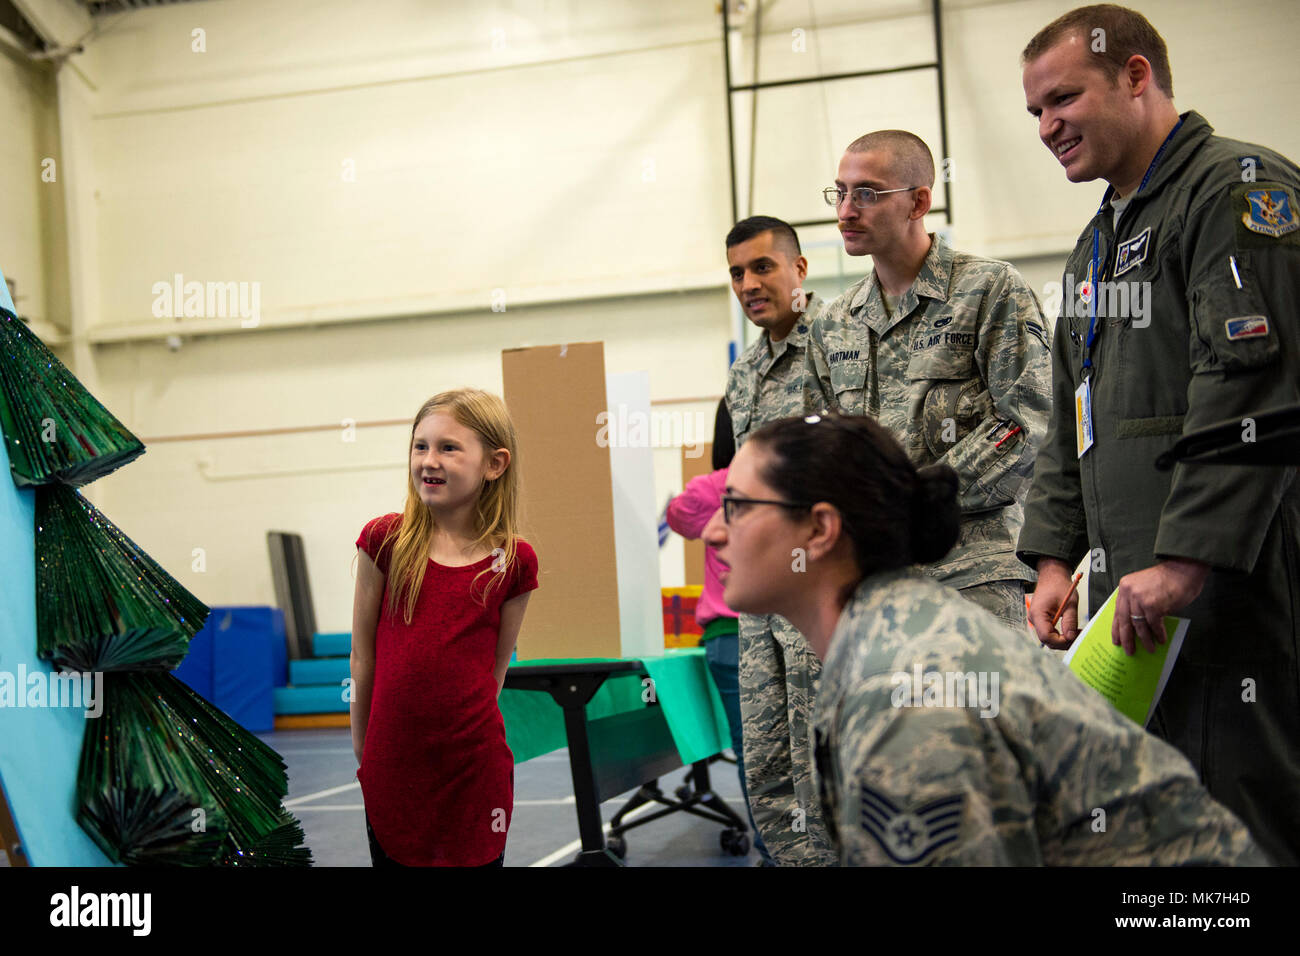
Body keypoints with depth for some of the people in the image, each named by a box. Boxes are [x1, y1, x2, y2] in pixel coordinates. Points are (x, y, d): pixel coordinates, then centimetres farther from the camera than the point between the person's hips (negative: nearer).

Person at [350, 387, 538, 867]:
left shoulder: (513, 562, -3)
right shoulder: (385, 541, -3)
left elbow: (496, 665, 8)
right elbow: (363, 655, 3)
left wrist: (467, 728, 9)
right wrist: (362, 746, 6)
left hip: (474, 766, 0)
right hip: (392, 768, 0)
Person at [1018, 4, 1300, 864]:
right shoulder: (1099, 242, 24)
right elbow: (1070, 420, 25)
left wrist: (1185, 558, -22)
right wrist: (1055, 559, 14)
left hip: (1225, 572, -9)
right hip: (1130, 593, 9)